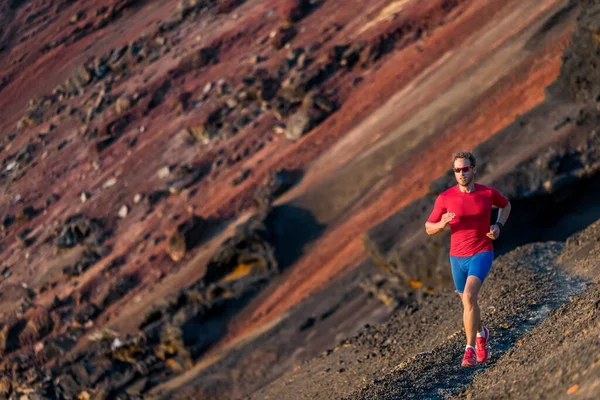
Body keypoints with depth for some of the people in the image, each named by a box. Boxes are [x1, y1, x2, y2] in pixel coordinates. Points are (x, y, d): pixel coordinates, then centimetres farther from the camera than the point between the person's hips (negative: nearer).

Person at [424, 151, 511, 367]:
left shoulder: (488, 193, -6)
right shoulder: (445, 198, -7)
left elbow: (506, 205, 17)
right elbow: (429, 228, 0)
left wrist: (498, 226, -1)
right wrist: (442, 224, -23)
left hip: (482, 253, -3)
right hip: (458, 257, 3)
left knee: (469, 297, -24)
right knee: (468, 303, 18)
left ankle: (470, 349, -20)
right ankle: (481, 333, 49)